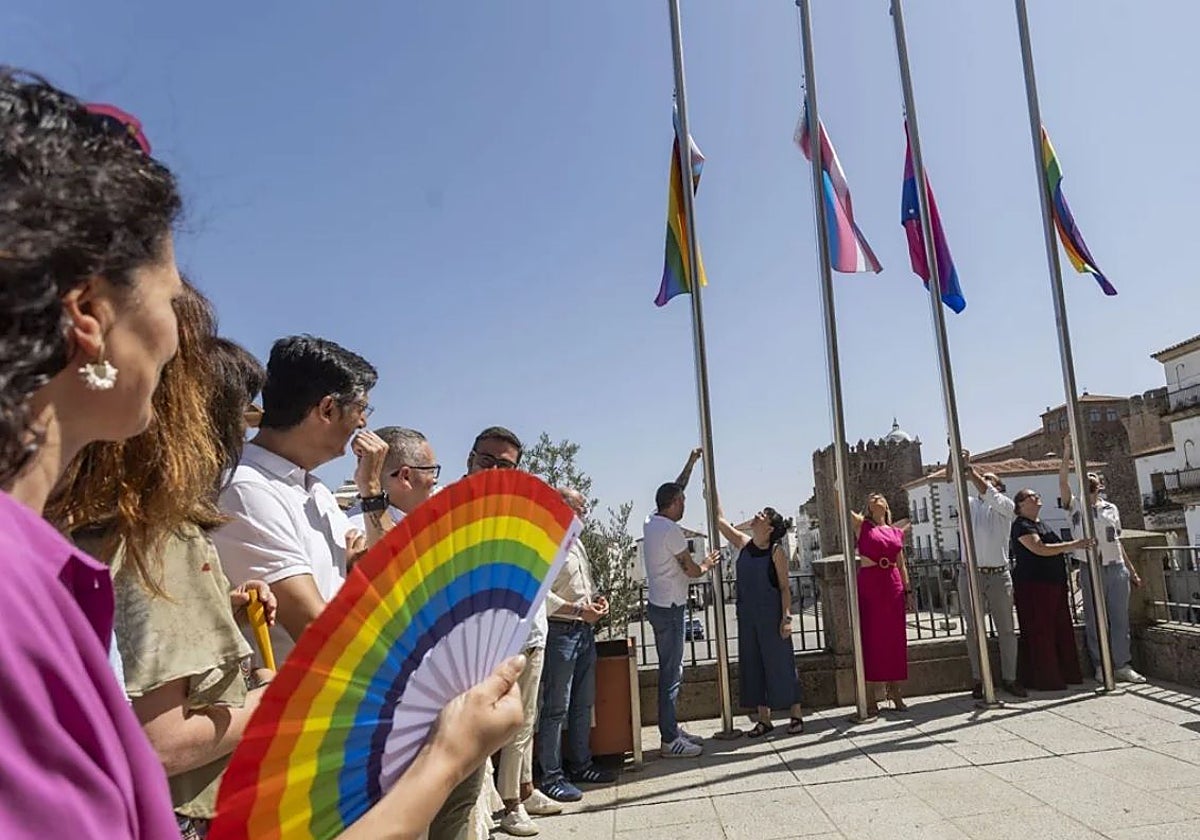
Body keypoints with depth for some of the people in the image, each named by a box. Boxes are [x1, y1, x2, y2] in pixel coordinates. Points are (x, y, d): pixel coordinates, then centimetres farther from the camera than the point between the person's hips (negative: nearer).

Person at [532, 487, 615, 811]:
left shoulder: (577, 543, 15)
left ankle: (580, 765, 29)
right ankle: (551, 775, 9)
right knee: (556, 707, -2)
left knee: (583, 703, 17)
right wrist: (578, 610, -24)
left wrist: (597, 598, 6)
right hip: (559, 631, -9)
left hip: (585, 630, 9)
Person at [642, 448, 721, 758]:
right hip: (670, 607, -10)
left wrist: (691, 463, 26)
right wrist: (708, 564, 9)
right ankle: (669, 741, 1)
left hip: (658, 603, 10)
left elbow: (674, 489, 24)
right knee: (671, 672, -5)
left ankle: (672, 729, 23)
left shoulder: (651, 521, 8)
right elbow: (692, 571, -11)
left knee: (671, 669, 15)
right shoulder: (671, 530, -17)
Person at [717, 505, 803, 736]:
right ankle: (764, 719, 20)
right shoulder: (743, 543, 4)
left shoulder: (776, 551, -9)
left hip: (772, 616, -5)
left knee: (780, 664, 3)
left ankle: (796, 715, 18)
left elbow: (784, 587, -8)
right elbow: (720, 521, 6)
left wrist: (786, 617, -14)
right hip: (747, 616, 5)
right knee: (753, 665, 9)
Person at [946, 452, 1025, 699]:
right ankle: (979, 680, 10)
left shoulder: (1006, 506, 5)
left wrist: (969, 467, -16)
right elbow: (951, 482, 3)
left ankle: (1009, 678, 16)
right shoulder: (970, 504, 12)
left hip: (999, 575, -1)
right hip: (970, 574, 2)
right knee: (973, 630, 3)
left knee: (1006, 629, 6)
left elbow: (987, 493, -14)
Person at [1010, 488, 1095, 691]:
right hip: (1032, 584, -9)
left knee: (1061, 629, 10)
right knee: (1040, 632, -4)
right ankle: (1044, 679, 2)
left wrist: (1078, 546, 16)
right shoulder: (1021, 525, -10)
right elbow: (1040, 549, -21)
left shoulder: (1042, 524, 19)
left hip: (1053, 584, 9)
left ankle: (1066, 674, 19)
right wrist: (1074, 545, -19)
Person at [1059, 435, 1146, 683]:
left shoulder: (1111, 508, 14)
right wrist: (1067, 453, -18)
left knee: (1120, 618, 4)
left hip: (1117, 569, 3)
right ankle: (1101, 667, 8)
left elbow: (1117, 542, 18)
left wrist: (1131, 570, 18)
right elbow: (1063, 481, -13)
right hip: (1092, 569, -3)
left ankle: (1122, 665, 10)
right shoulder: (1075, 506, 4)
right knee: (1095, 620, 1)